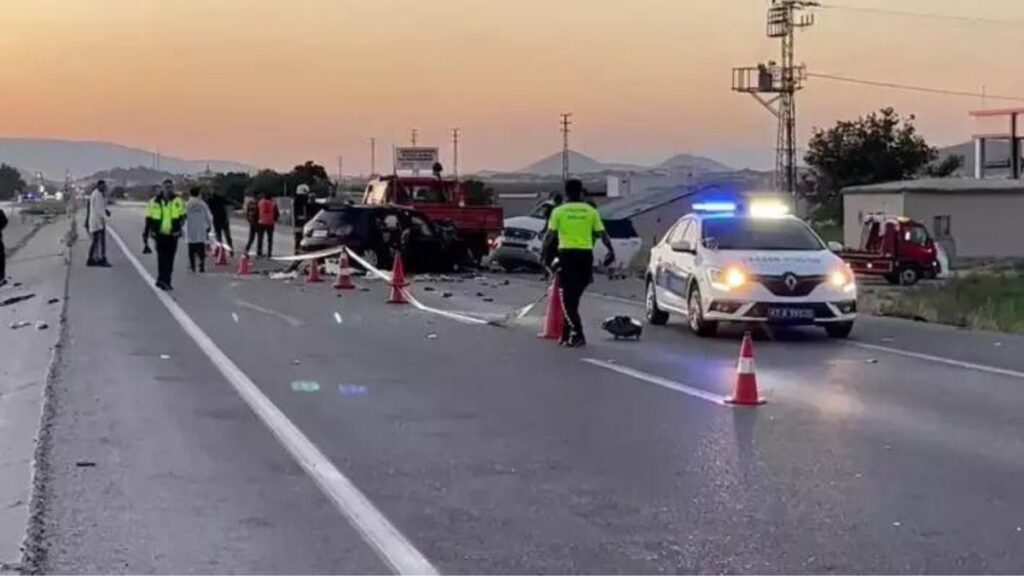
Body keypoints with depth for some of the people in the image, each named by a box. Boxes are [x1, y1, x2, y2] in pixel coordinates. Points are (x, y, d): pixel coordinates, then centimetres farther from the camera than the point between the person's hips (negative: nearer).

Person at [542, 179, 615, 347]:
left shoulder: (559, 211, 1)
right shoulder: (591, 211, 6)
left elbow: (550, 236, -3)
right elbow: (602, 234, 4)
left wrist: (546, 254, 7)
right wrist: (611, 251, 13)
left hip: (567, 254, -3)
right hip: (586, 255, 3)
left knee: (567, 298, 1)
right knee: (574, 297, 14)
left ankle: (578, 335, -13)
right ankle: (568, 334, 17)